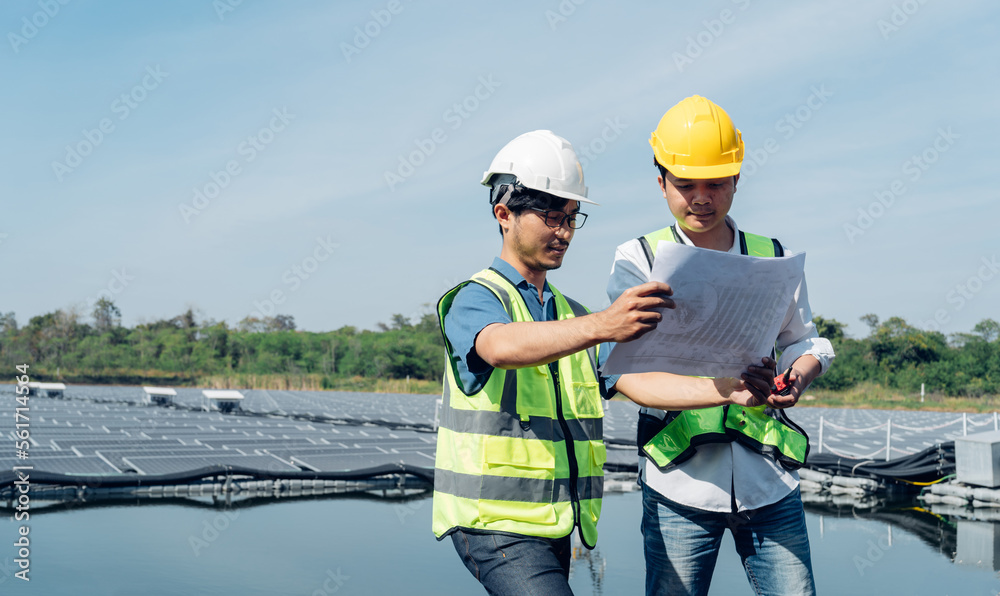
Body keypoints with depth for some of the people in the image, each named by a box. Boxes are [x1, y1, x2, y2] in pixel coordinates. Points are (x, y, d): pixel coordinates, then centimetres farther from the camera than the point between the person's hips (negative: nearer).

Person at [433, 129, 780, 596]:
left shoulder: (570, 314, 17)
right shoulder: (474, 299, -7)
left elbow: (635, 380, 3)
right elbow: (502, 346, -31)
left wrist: (727, 390, -13)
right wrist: (601, 325, -47)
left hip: (554, 527, 7)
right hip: (495, 523, -7)